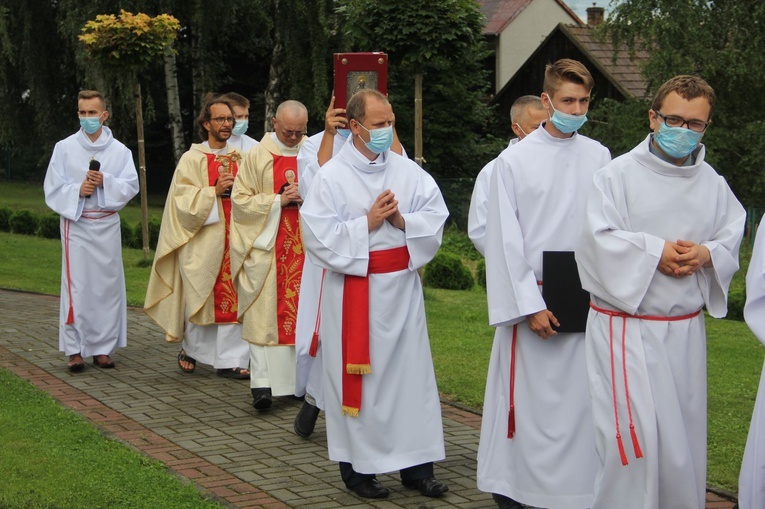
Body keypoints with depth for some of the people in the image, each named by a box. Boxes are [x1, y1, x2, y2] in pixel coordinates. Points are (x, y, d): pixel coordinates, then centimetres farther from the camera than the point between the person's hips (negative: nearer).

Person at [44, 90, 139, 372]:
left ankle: (102, 348, 11)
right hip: (75, 224, -2)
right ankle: (75, 350, 1)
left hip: (107, 225, 2)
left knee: (107, 285, 2)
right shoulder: (64, 148, 3)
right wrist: (77, 189, -16)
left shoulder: (119, 150, 5)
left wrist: (105, 182, -17)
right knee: (76, 287, -5)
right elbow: (52, 188, 0)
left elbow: (130, 185, -2)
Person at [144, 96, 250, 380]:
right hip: (201, 238, -4)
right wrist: (214, 191, -19)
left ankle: (228, 360, 3)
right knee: (200, 295, 2)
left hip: (233, 238, 4)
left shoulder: (239, 158, 12)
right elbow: (183, 199, -9)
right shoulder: (192, 159, -2)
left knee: (231, 297, -1)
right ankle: (190, 349, 25)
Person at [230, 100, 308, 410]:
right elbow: (241, 200, -2)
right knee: (264, 313, -6)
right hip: (266, 247, -2)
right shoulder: (256, 157, 1)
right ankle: (262, 383, -8)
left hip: (305, 246, 2)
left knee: (303, 312, 4)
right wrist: (279, 200, -13)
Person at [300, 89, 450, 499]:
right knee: (357, 378, 3)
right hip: (354, 291, -4)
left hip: (402, 287, 4)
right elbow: (318, 236, -13)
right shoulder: (331, 176, -7)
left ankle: (416, 464, 15)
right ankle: (357, 466, 15)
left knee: (411, 373, 6)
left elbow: (436, 217, 3)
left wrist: (402, 220, -14)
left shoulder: (407, 171, 4)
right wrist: (368, 223, -16)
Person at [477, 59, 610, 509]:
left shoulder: (599, 157, 5)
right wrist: (529, 305, -8)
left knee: (580, 397, 3)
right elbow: (506, 240, -4)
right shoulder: (515, 160, -3)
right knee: (527, 397, 2)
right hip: (532, 294, -2)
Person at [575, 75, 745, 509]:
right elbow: (600, 240, -13)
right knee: (635, 436, -10)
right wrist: (657, 252, -15)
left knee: (685, 433, 12)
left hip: (686, 329, 5)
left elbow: (733, 240, 8)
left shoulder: (713, 184, 9)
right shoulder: (618, 175, -6)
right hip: (627, 328, -5)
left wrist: (706, 254, -12)